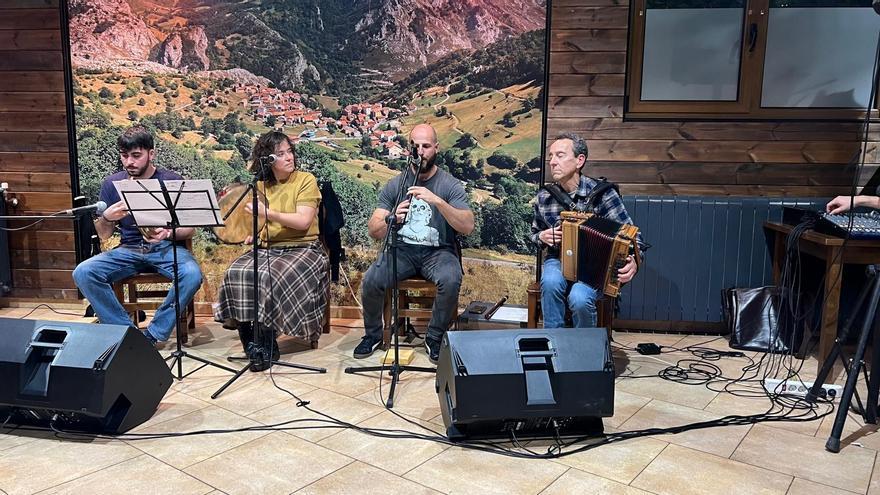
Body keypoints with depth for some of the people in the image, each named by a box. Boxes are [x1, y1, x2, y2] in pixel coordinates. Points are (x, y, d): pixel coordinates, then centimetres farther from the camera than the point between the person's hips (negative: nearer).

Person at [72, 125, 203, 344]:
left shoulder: (172, 181, -3)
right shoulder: (112, 184, 5)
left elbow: (188, 229, 0)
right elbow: (103, 235, 8)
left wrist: (168, 232, -23)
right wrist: (107, 217, -16)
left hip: (166, 247, -3)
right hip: (128, 250, 3)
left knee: (192, 275, -35)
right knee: (83, 273, -23)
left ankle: (153, 335, -21)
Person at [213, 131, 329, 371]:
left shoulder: (306, 180, -2)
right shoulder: (260, 186, 13)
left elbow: (303, 221, -13)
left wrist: (267, 213, -21)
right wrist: (251, 234, -3)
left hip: (302, 248, -4)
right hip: (266, 248, 5)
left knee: (270, 277, -33)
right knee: (236, 273, -25)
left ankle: (267, 347, -15)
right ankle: (253, 345, -13)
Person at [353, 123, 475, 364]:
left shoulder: (450, 185, -4)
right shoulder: (395, 184, 3)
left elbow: (467, 226, -18)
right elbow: (374, 231, -2)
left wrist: (437, 200, -31)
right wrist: (391, 219, -25)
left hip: (437, 252, -2)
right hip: (402, 250, 2)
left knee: (451, 280, -34)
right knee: (371, 280, -25)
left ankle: (435, 338, -7)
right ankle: (373, 334, 5)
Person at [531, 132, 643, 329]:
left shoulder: (602, 193, -13)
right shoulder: (544, 196, -2)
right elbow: (535, 233, 16)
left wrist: (633, 261, -33)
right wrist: (542, 237, -9)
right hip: (558, 260, 3)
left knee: (579, 299, -31)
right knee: (551, 283, -32)